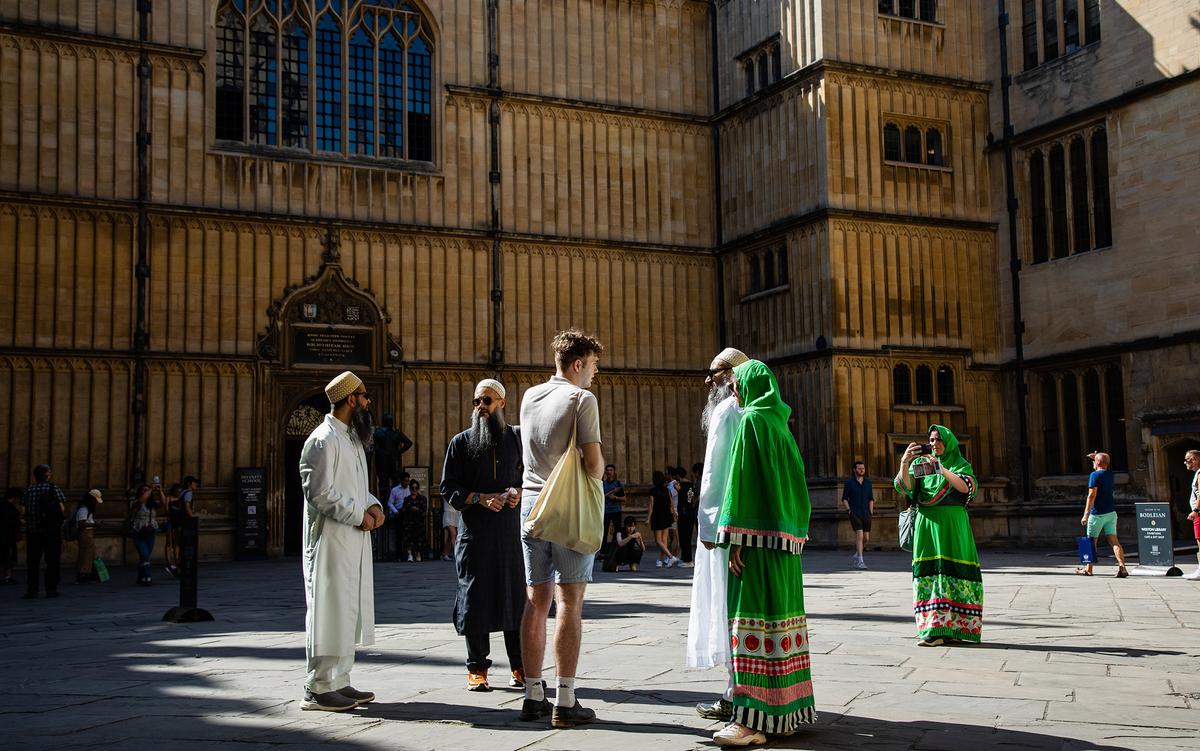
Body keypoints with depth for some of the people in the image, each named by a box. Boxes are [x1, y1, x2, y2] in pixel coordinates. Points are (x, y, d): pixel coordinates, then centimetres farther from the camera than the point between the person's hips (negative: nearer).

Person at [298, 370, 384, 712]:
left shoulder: (352, 438, 16)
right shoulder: (323, 439, -14)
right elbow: (320, 492, -20)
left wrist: (373, 504, 3)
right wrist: (359, 515, -15)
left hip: (355, 540, 10)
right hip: (331, 540, -10)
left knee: (349, 610, 12)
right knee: (329, 610, -6)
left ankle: (339, 681, 20)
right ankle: (317, 689, 0)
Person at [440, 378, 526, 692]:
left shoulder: (516, 439, 10)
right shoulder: (461, 442, 6)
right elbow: (449, 489, 3)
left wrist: (518, 492, -6)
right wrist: (480, 498, -12)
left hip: (511, 529, 1)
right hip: (475, 533, -1)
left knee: (517, 596, 1)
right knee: (475, 599, 0)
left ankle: (520, 667, 11)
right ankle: (477, 669, 10)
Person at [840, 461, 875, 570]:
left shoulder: (868, 481, 10)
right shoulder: (849, 482, -2)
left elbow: (871, 499, 16)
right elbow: (844, 499, 1)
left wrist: (871, 513, 7)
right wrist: (849, 511, -10)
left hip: (866, 514, 5)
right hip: (855, 514, -4)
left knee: (866, 538, 6)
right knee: (859, 536, -16)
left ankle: (855, 556, 28)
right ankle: (860, 561, -16)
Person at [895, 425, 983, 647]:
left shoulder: (960, 464, 9)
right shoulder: (920, 462, 13)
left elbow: (966, 487, -12)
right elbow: (906, 487, -3)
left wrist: (942, 469, -22)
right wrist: (904, 464, -20)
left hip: (952, 523, -2)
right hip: (927, 523, 2)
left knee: (952, 570, -6)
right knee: (930, 571, -5)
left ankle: (952, 628, 0)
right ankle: (935, 630, -6)